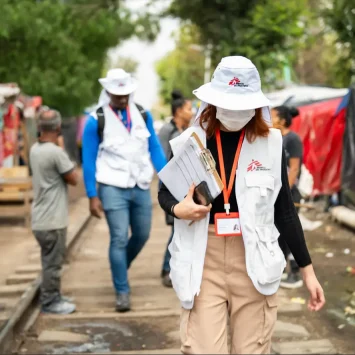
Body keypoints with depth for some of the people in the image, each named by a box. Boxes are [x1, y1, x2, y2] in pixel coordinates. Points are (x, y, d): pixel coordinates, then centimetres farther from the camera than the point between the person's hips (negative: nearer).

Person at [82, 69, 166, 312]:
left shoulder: (143, 115, 4)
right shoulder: (96, 120, -7)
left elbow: (155, 149, 9)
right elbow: (88, 160, -4)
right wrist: (92, 196, -6)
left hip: (141, 187, 4)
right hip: (113, 188, -4)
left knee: (142, 235, 13)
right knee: (119, 239, -6)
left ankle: (120, 269, 39)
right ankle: (122, 292, 6)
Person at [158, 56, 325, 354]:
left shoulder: (270, 143, -1)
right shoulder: (191, 141, -1)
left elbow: (284, 209, 5)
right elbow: (165, 193, 12)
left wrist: (307, 269, 4)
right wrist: (178, 209, -12)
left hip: (254, 262, 0)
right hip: (203, 262, 0)